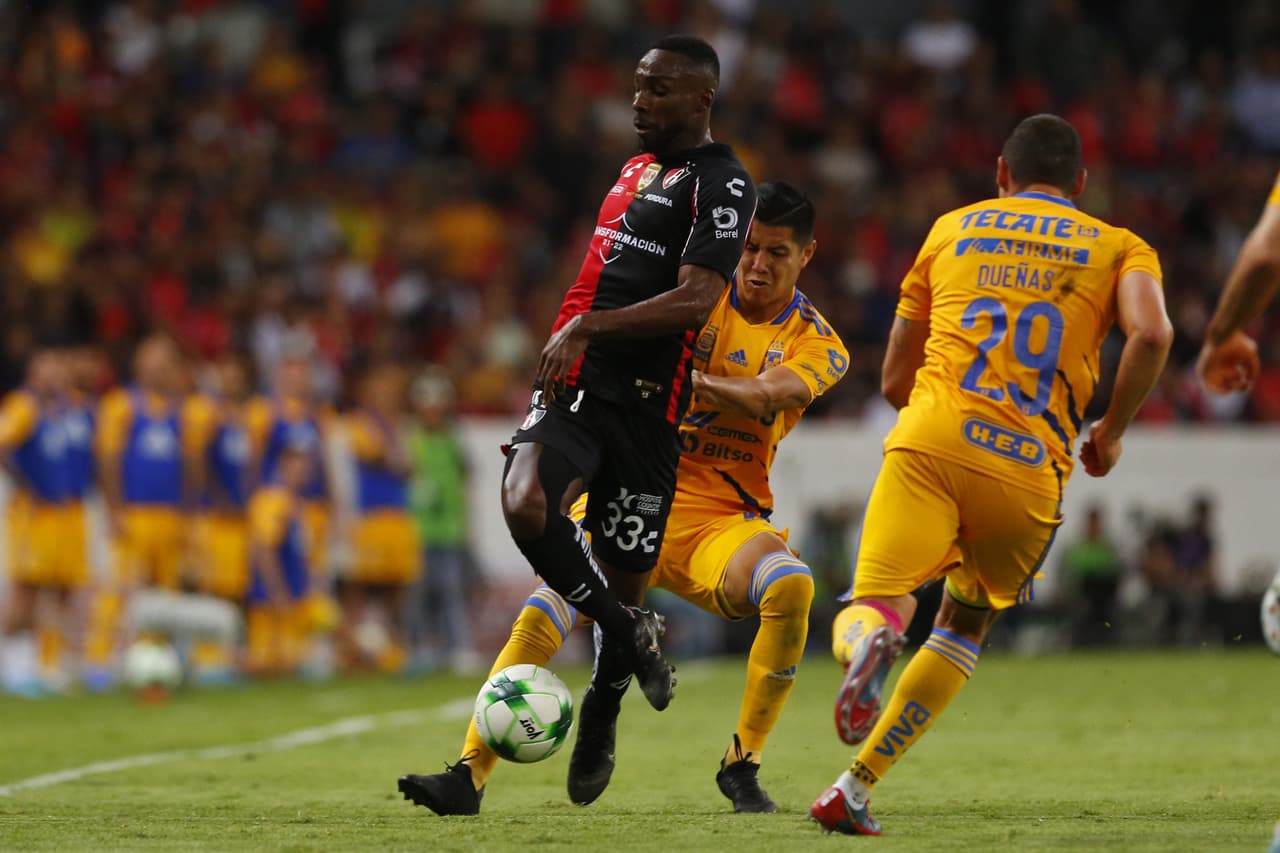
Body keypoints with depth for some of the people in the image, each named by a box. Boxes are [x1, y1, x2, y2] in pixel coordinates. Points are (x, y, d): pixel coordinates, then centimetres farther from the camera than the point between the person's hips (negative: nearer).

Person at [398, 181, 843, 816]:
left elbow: (765, 396, -19)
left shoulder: (817, 344, 2)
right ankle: (470, 774, -23)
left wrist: (686, 378, -37)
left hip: (723, 516, 0)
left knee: (791, 585, -30)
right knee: (549, 606, -24)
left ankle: (741, 765, -14)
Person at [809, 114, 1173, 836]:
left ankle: (869, 643, -42)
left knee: (875, 606, -3)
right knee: (965, 629, 20)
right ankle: (857, 788, 12)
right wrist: (1112, 431, 8)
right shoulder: (1120, 247, 17)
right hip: (1031, 474, 0)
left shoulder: (953, 229, 23)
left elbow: (895, 381, 25)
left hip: (930, 445, 0)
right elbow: (1151, 333, -6)